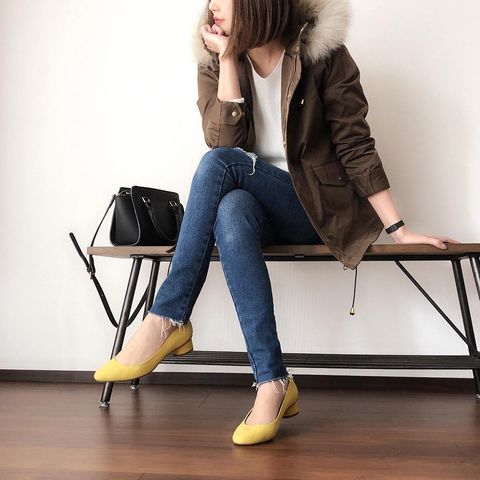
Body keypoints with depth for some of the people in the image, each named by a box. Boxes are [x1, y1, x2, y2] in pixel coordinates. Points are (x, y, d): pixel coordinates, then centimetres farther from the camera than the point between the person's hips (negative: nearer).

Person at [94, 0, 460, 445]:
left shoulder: (321, 52, -7)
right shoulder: (213, 61, 2)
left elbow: (354, 145, -7)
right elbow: (223, 139, -12)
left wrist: (398, 229, -10)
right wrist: (227, 58, -16)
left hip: (317, 204, -3)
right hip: (255, 204, 3)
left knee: (219, 164, -30)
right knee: (231, 212, -35)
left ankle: (167, 320, -25)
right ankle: (272, 383, -32)